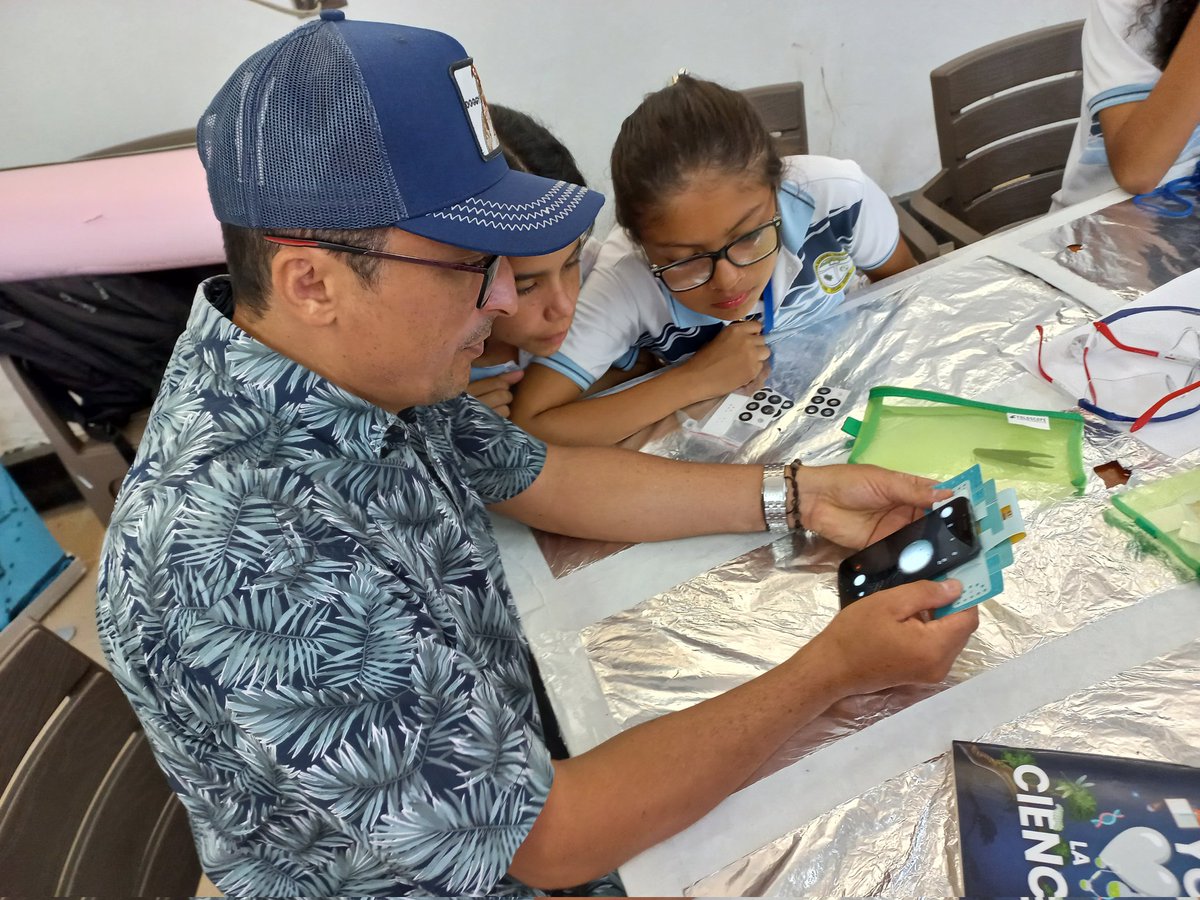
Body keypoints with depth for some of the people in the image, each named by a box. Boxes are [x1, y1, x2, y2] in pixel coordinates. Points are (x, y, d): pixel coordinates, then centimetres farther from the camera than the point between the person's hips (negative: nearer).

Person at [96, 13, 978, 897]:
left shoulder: (360, 363, -14)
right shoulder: (245, 561, -39)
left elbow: (539, 478, 0)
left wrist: (798, 494, -4)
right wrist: (831, 669, -25)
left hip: (509, 755, 6)